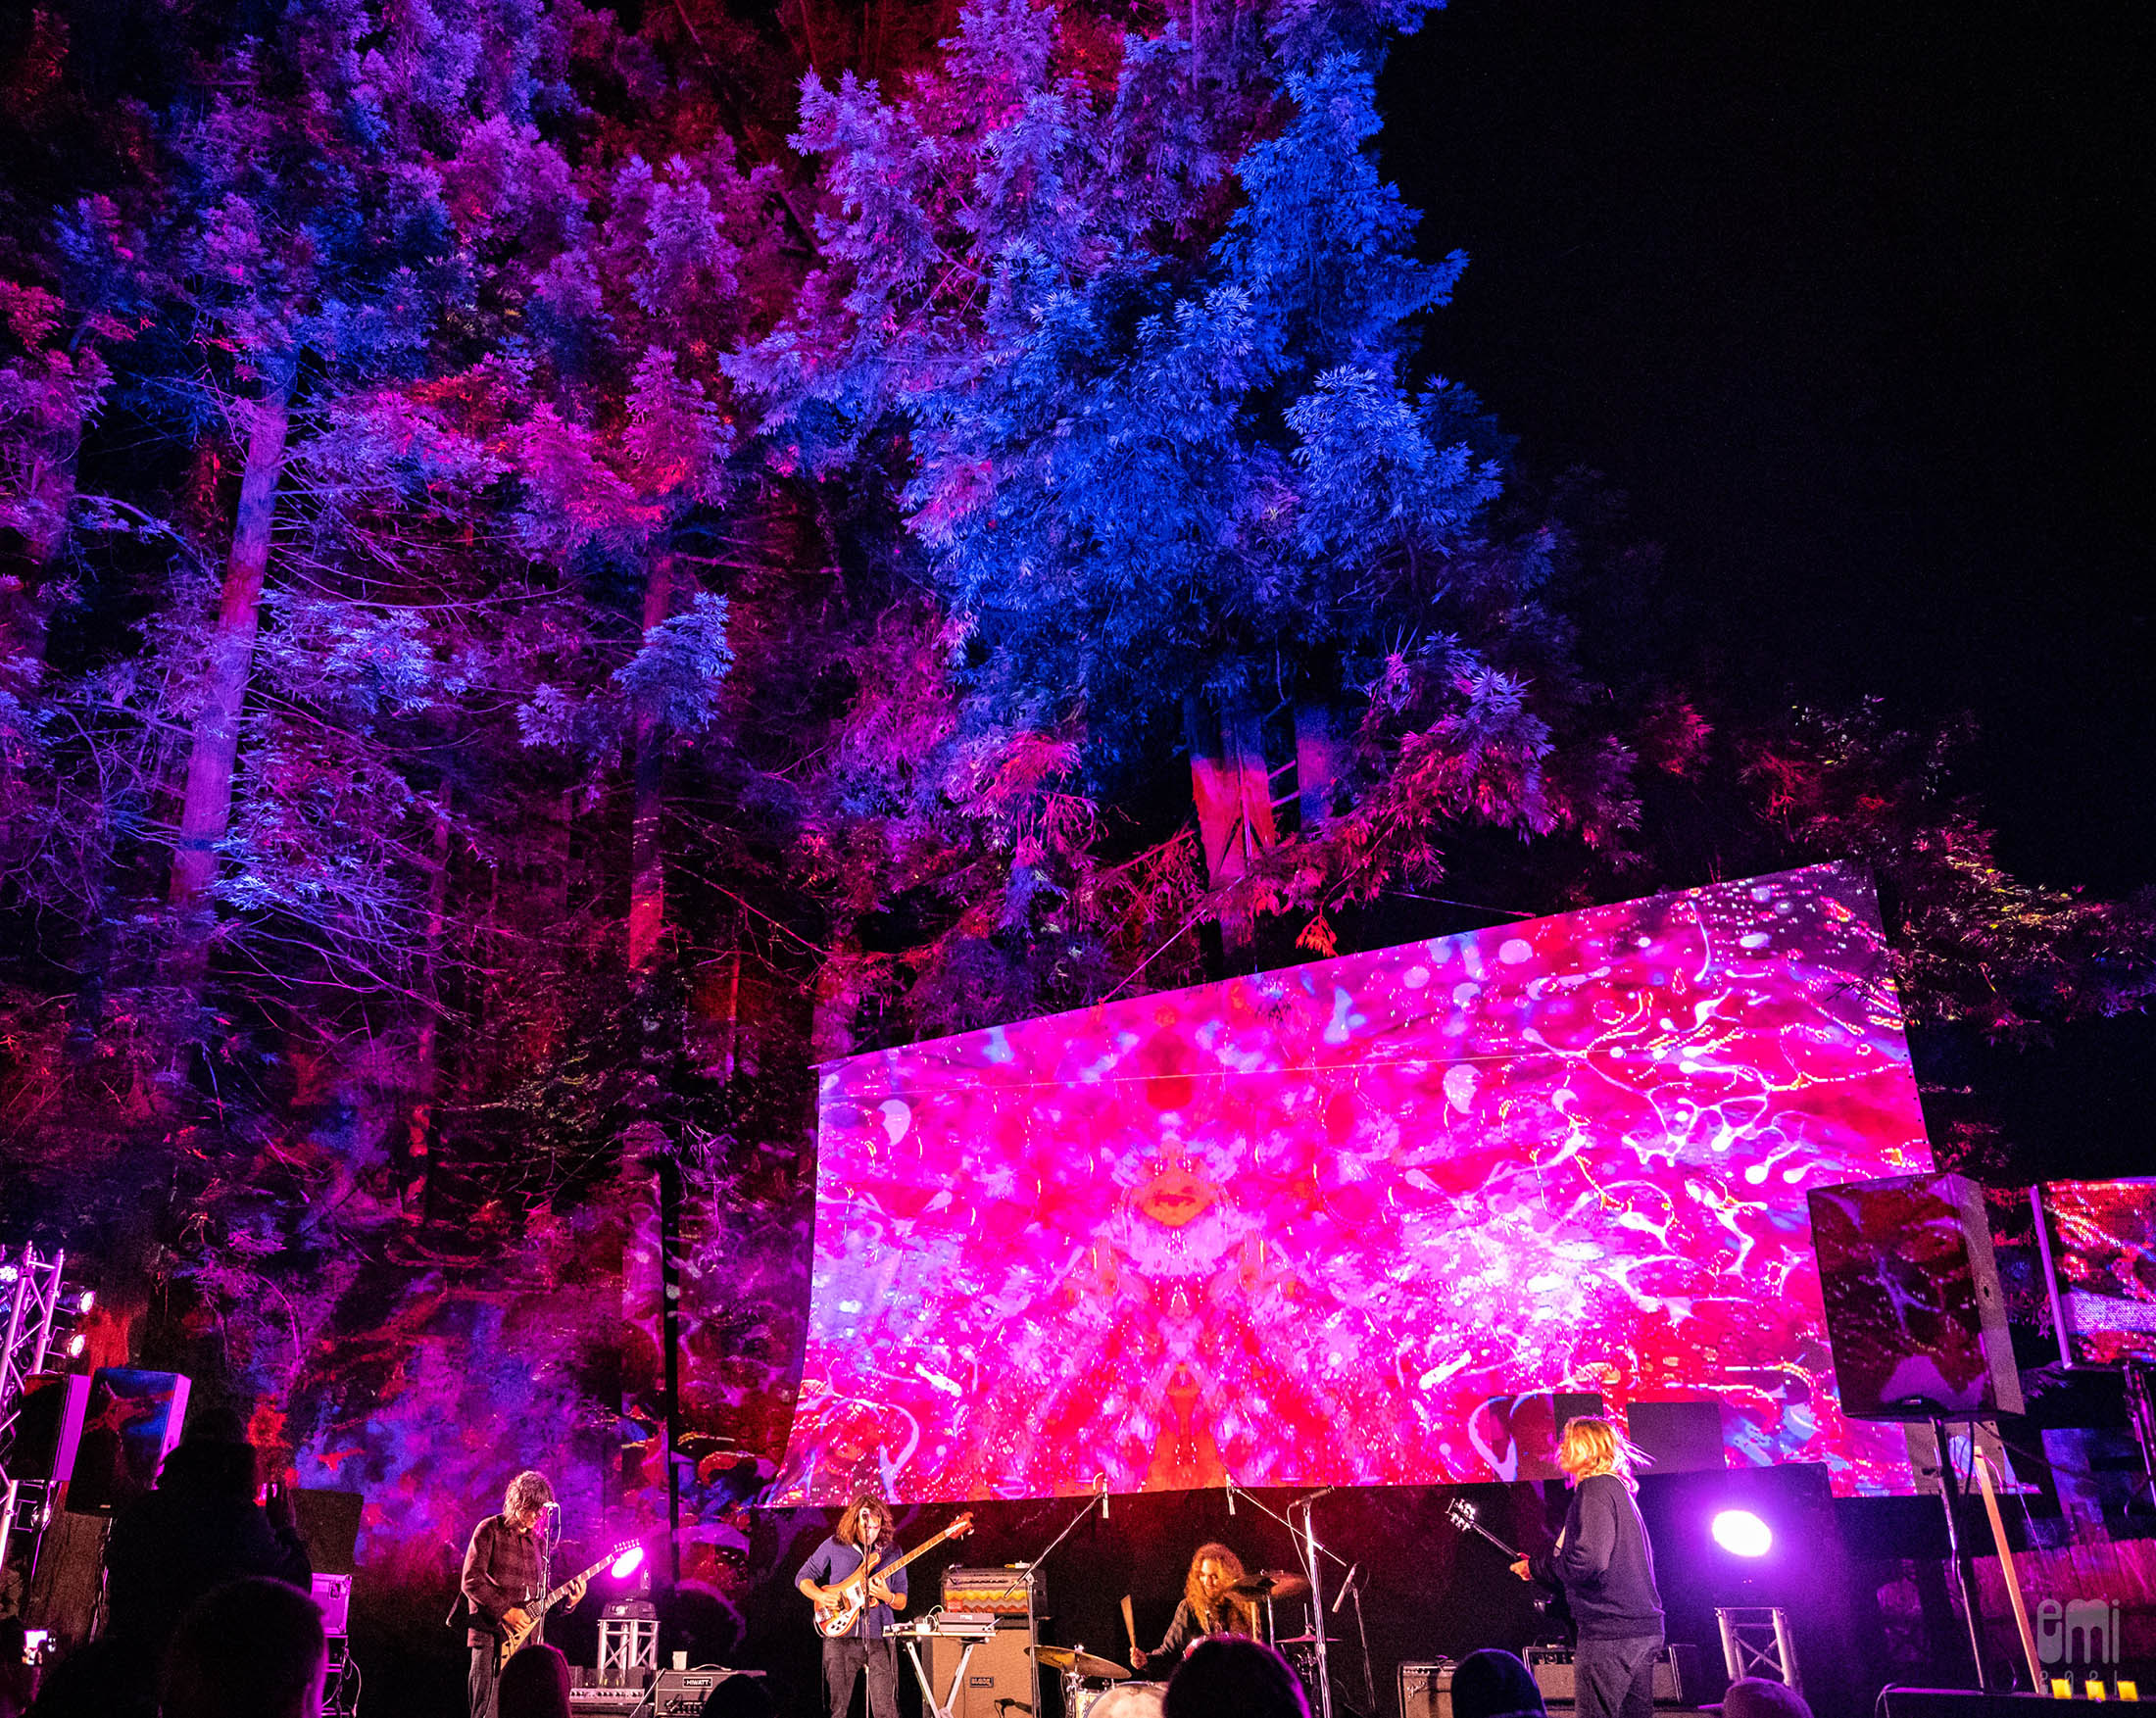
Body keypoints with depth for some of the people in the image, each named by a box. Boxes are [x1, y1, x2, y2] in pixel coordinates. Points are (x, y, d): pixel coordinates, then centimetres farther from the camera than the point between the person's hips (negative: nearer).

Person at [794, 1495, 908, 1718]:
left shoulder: (890, 1551, 6)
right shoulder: (834, 1546, 2)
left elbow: (902, 1603, 8)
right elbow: (802, 1578, 9)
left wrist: (887, 1597, -15)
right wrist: (819, 1595, -11)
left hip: (879, 1640, 0)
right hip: (840, 1636, 0)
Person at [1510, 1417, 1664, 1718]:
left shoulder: (1594, 1488, -11)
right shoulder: (1618, 1489, 20)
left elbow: (1587, 1561, -23)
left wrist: (1535, 1566, -6)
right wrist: (1537, 1567, 21)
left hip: (1609, 1631, -10)